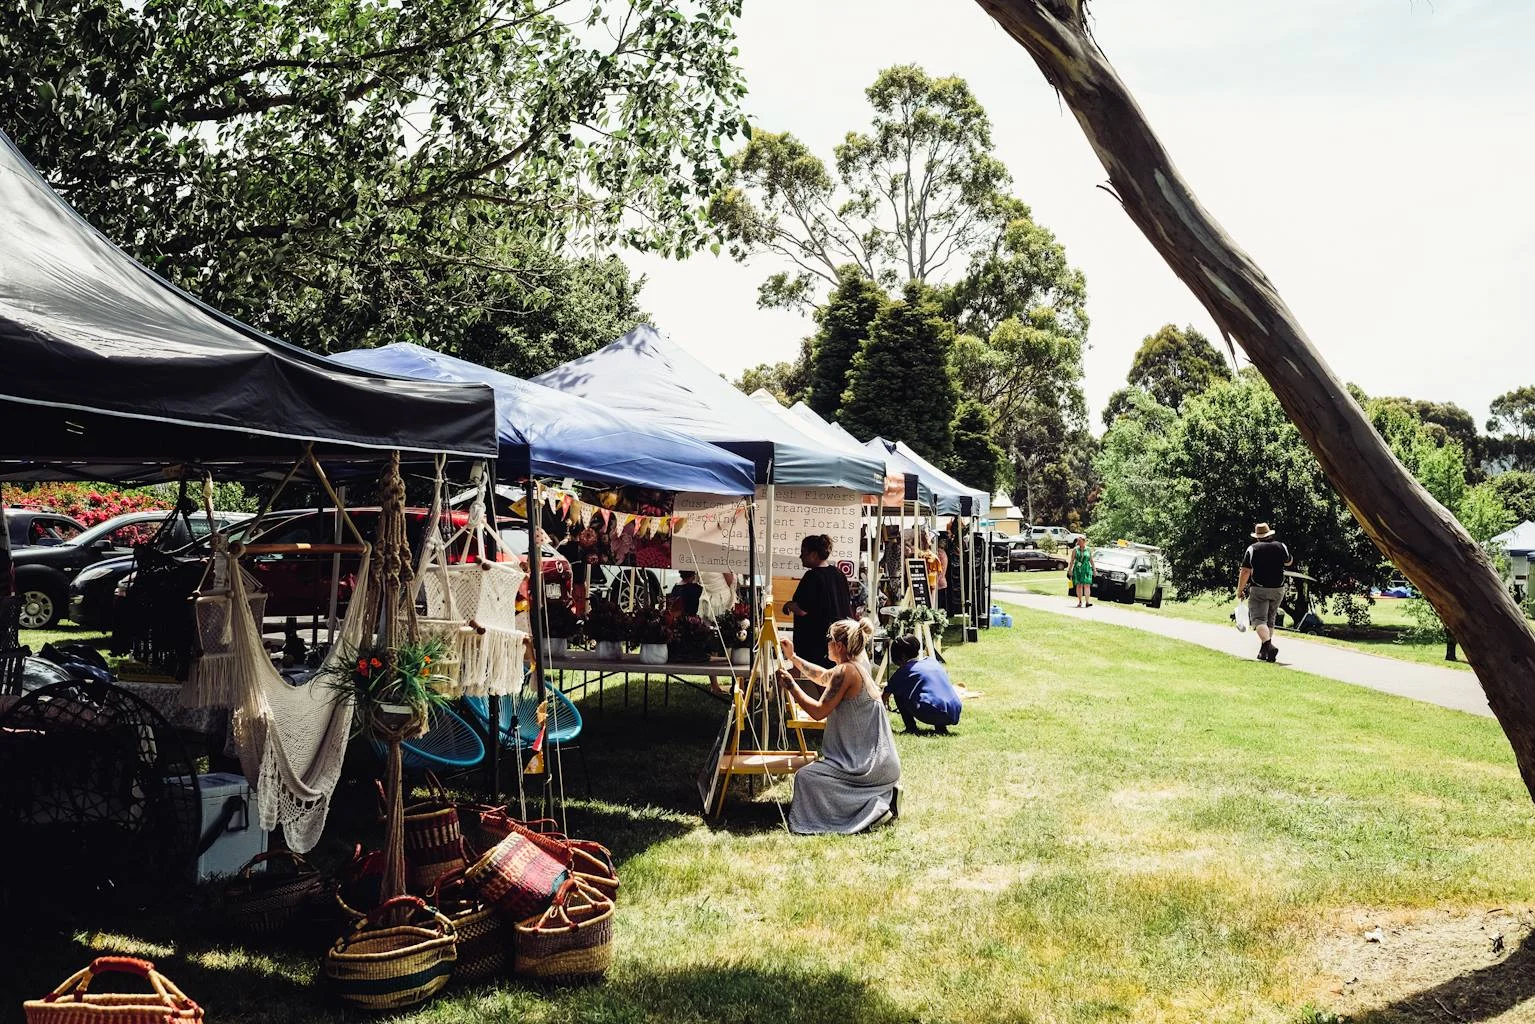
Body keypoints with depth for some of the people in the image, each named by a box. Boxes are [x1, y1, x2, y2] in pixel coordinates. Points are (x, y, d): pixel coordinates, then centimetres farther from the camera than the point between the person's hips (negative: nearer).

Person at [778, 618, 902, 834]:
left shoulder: (845, 672, -17)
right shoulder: (858, 664, 11)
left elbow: (818, 711, -17)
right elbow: (823, 677, 28)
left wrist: (791, 686, -7)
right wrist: (793, 657, 30)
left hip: (868, 764, -10)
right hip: (881, 761, 10)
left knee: (806, 777, -11)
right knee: (817, 767, 27)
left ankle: (873, 807, -10)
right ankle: (885, 795, 11)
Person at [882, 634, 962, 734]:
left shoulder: (903, 672, 8)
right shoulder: (933, 661, 22)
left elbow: (885, 696, 18)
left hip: (932, 714, -6)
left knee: (898, 693, 12)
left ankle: (911, 728, 9)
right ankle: (941, 726, 19)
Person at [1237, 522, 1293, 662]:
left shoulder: (1252, 549, -7)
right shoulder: (1280, 547, 4)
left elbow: (1245, 572, -10)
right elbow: (1289, 562, 24)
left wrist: (1239, 590, -3)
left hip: (1259, 589, -4)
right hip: (1277, 589, 4)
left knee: (1258, 619, -7)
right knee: (1270, 620, 15)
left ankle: (1269, 645, -30)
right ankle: (1263, 651, 18)